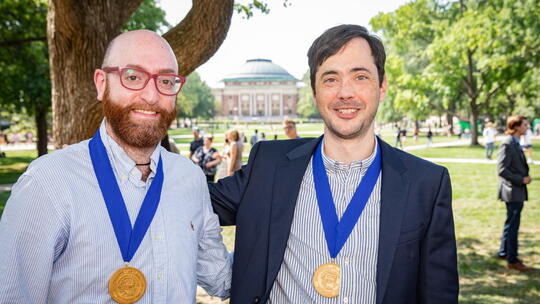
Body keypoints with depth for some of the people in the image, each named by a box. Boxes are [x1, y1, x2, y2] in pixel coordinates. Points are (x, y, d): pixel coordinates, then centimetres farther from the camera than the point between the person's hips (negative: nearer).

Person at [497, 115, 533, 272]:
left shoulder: (515, 143, 11)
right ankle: (512, 260, 8)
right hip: (512, 191, -10)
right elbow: (502, 170, -23)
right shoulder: (507, 144, -18)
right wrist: (521, 180, -18)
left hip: (517, 191, 10)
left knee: (511, 224, 19)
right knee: (512, 225, -1)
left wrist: (525, 177, 5)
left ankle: (504, 253, 31)